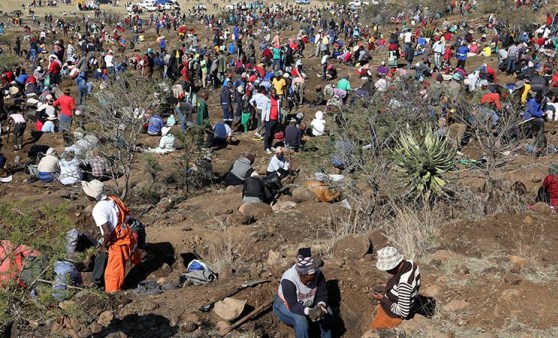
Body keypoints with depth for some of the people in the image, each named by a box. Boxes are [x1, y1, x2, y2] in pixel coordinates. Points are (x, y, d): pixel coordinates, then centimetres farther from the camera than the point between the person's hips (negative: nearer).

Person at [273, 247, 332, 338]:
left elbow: (322, 295, -17)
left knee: (327, 312, -19)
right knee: (300, 319, -34)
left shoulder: (318, 274, -23)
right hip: (285, 305, -5)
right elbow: (293, 306, -36)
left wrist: (320, 306, -39)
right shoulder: (288, 280, -36)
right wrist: (309, 311, -52)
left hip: (306, 304, 5)